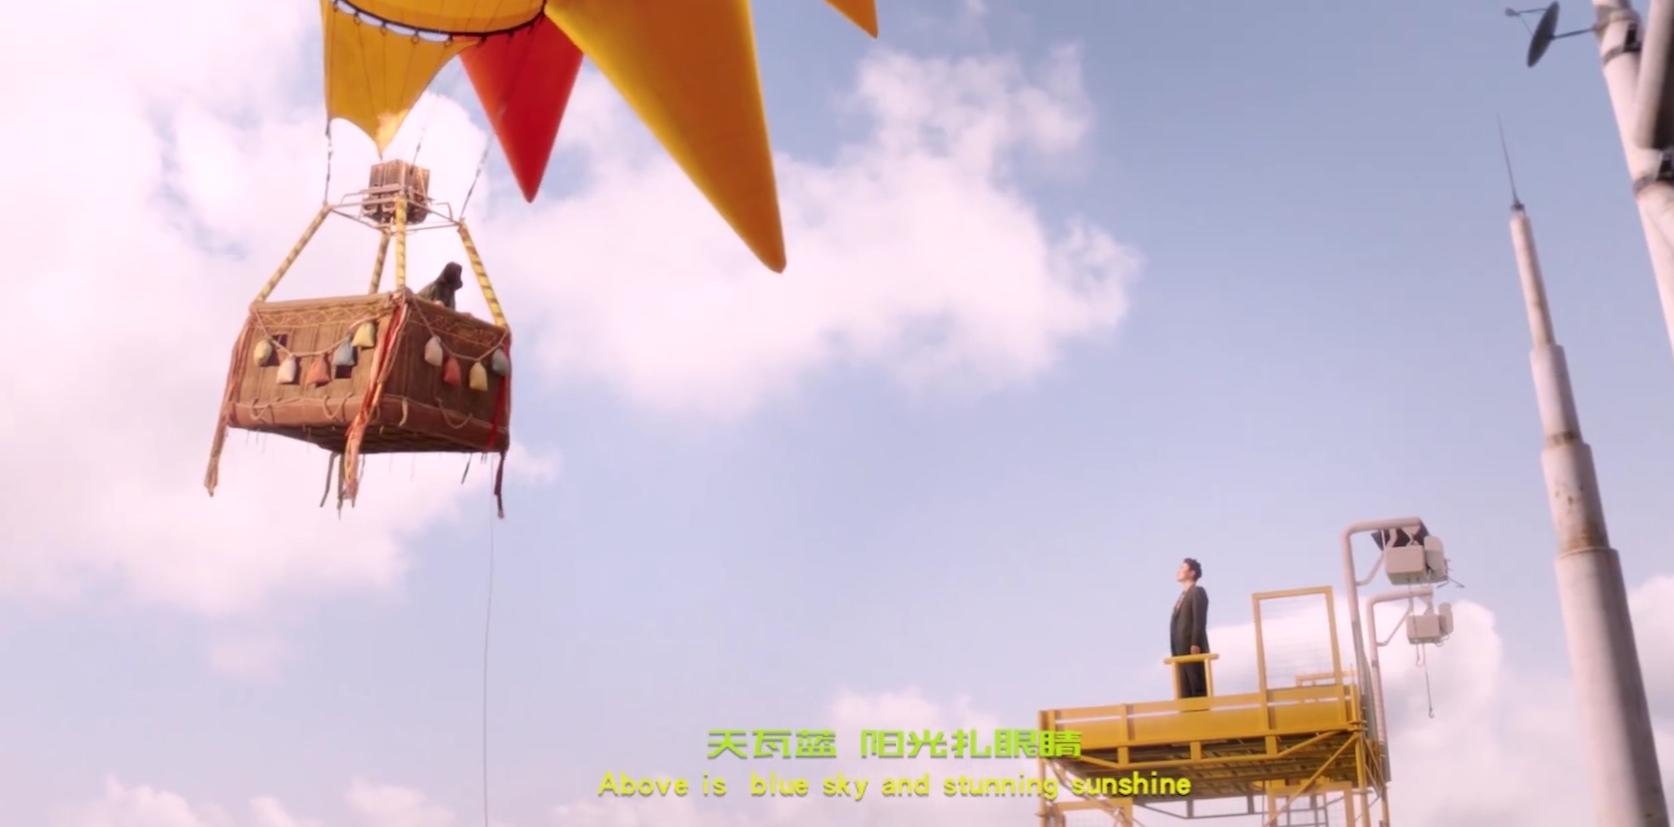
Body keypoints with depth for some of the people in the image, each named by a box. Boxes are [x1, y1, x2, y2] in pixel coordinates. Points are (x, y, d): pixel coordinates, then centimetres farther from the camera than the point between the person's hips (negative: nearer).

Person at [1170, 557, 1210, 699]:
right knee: (1186, 693, 3)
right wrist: (1175, 654, 12)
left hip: (1193, 650, -8)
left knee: (1199, 690, -9)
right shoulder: (1182, 596, 24)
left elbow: (1200, 620, -11)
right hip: (1182, 652, 8)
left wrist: (1195, 645, -21)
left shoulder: (1197, 592, 1)